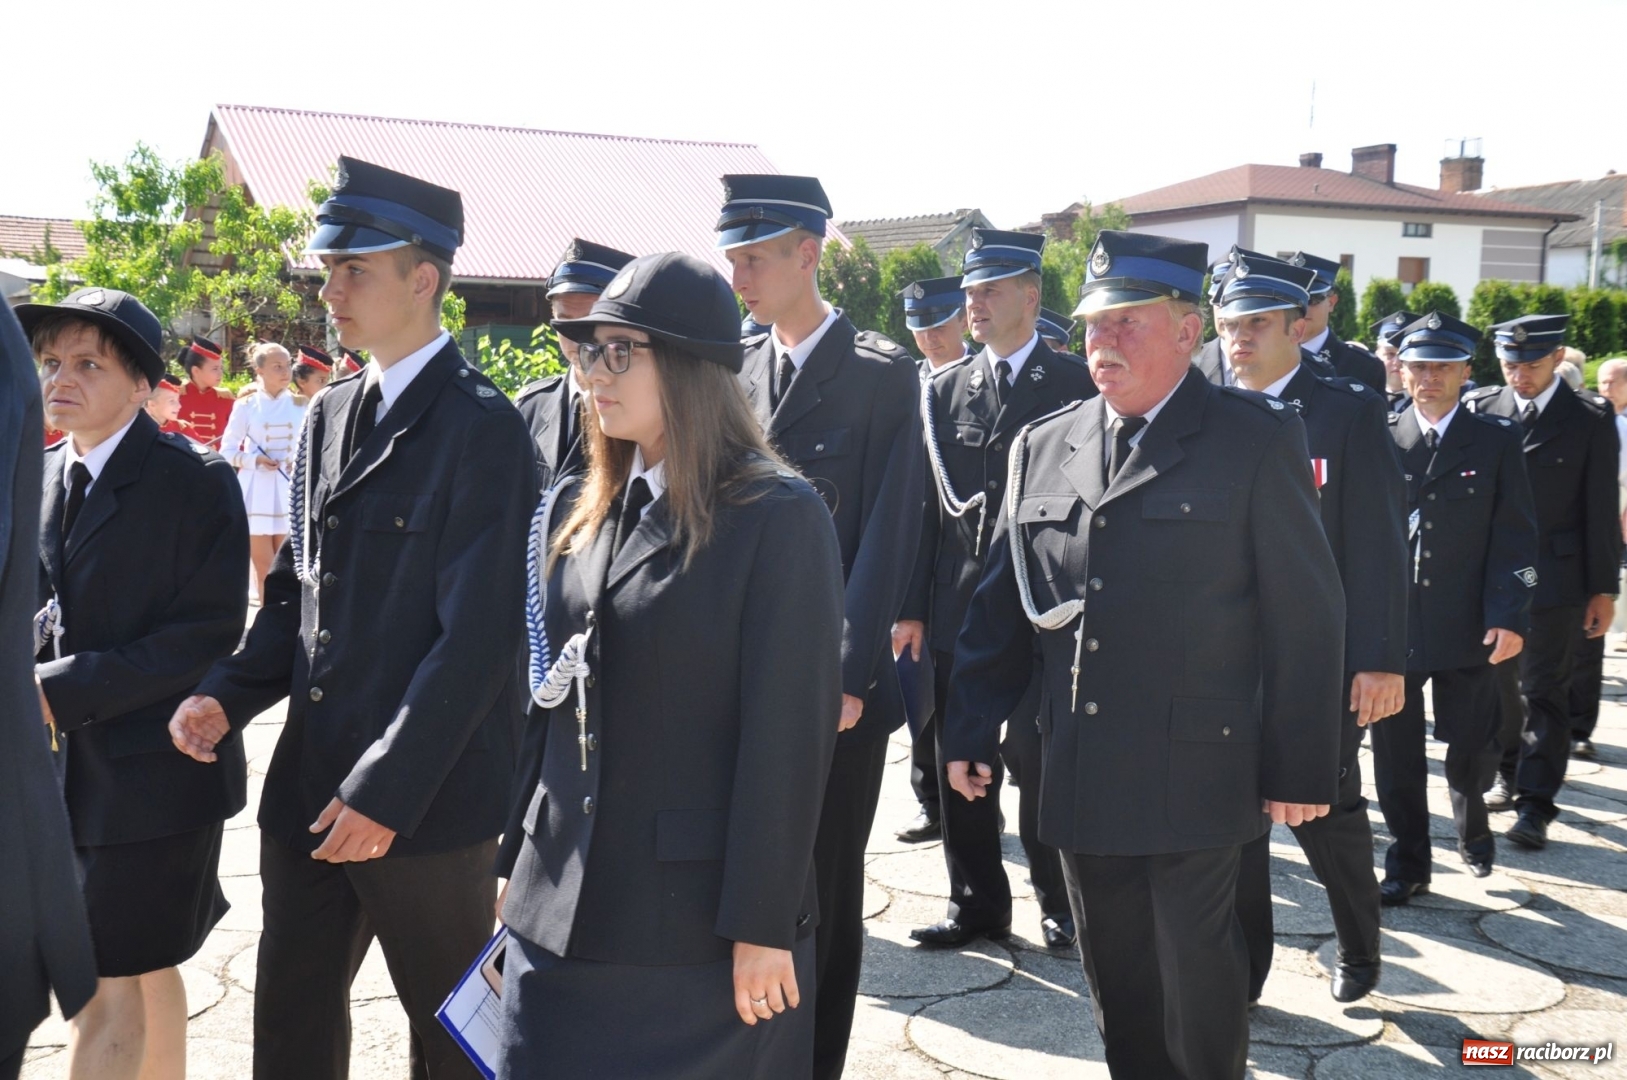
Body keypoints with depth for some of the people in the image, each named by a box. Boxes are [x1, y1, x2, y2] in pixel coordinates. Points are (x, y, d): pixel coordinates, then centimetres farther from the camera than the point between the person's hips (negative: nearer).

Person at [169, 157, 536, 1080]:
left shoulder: (484, 428, -13)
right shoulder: (331, 415, 11)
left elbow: (476, 636, -18)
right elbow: (297, 589, 16)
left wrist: (387, 790, -19)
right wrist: (229, 695, -1)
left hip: (426, 798, -7)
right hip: (308, 784, 7)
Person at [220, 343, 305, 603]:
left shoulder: (301, 405, 4)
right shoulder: (246, 405, -1)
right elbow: (227, 451, 1)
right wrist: (255, 459, -15)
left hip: (291, 492, 2)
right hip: (257, 494, -2)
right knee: (264, 567, 1)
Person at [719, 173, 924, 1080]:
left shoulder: (883, 374, -6)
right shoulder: (739, 375, 10)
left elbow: (888, 533, -11)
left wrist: (849, 676, -15)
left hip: (835, 677, -4)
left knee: (826, 886, 7)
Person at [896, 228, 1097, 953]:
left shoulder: (1075, 384, -1)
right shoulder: (945, 390, 10)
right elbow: (927, 504, 8)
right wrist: (913, 607, 4)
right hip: (957, 608, 4)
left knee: (1039, 757, 1)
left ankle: (1058, 903, 19)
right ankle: (977, 903, 23)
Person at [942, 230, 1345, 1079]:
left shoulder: (1257, 441, -5)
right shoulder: (1041, 449, 8)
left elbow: (1306, 614, -6)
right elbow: (999, 603, 11)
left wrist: (1300, 769, -8)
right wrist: (971, 731, 6)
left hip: (1196, 777, -4)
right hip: (1081, 779, 5)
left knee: (1196, 975, 5)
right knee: (1115, 977, 15)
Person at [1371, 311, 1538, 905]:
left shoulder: (1497, 440, 2)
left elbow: (1515, 536, -1)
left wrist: (1509, 617, -10)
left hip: (1466, 627, 0)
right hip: (1389, 624, 1)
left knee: (1472, 745, 10)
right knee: (1395, 750, 5)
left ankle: (1472, 830, 39)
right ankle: (1407, 862, 20)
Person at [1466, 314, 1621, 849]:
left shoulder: (1591, 417, -3)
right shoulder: (1480, 408, 3)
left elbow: (1602, 508, -2)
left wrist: (1604, 587, -4)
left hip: (1554, 577, -3)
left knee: (1544, 691, -1)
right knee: (1497, 682, 13)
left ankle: (1535, 805, 1)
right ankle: (1510, 773, 30)